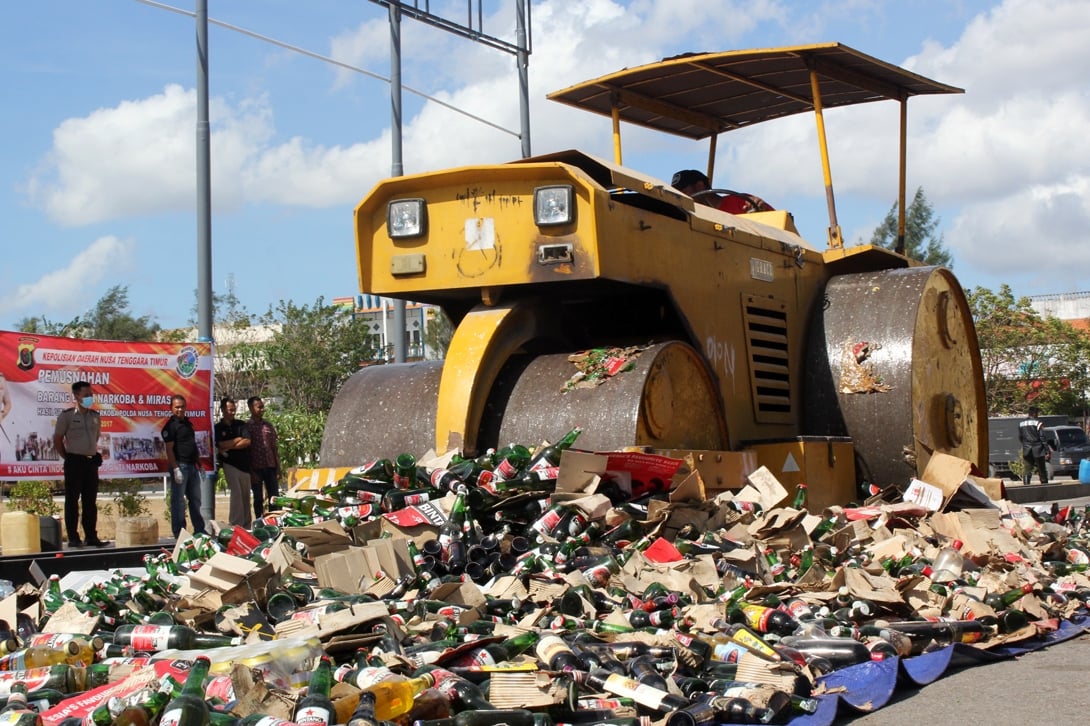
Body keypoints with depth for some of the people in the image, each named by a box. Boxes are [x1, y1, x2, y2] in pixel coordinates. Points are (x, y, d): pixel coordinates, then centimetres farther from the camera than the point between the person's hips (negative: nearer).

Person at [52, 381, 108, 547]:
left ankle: (91, 536, 13)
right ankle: (73, 538, 3)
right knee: (72, 500, -1)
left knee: (90, 501, 8)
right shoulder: (67, 416, -5)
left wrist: (94, 454, 12)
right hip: (74, 462, -5)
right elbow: (57, 440, -1)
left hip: (92, 461, 5)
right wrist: (67, 457, 0)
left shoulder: (95, 416, 10)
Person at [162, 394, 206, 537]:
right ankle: (179, 533, 1)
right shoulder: (170, 426, -9)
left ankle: (199, 530, 23)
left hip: (192, 466, 9)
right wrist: (176, 469, -21)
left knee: (195, 499, 14)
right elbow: (169, 449, -15)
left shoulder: (187, 422, 16)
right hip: (180, 465, -9)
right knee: (178, 500, -3)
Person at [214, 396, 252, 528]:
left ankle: (247, 526, 10)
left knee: (246, 495, 5)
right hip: (230, 464, -3)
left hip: (245, 464, 3)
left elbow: (248, 442, -3)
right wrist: (238, 440, -3)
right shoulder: (218, 428, 4)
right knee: (236, 494, -11)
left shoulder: (241, 425, 10)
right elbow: (221, 445, -10)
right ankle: (235, 526, -9)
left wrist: (229, 447, -8)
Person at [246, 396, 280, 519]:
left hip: (270, 467, 4)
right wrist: (251, 472, -10)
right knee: (258, 499, 3)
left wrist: (278, 469, 6)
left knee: (275, 497, 3)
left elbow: (274, 448, 12)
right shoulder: (246, 427, -2)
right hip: (256, 468, -3)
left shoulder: (269, 426, 10)